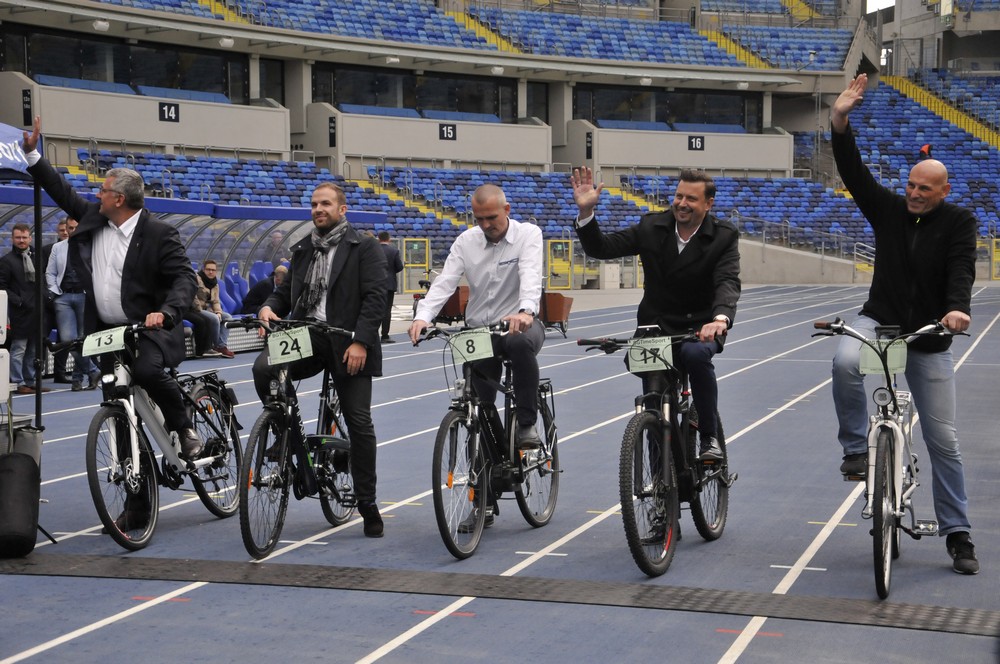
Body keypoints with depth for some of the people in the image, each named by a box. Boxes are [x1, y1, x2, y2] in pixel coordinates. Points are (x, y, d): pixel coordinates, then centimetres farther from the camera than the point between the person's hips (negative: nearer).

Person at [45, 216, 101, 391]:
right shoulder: (58, 248, 14)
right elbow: (50, 273, 15)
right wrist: (55, 292, 2)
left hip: (85, 296, -2)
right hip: (63, 297, 2)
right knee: (68, 339, -9)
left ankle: (77, 377, 13)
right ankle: (92, 371, 1)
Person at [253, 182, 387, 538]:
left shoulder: (364, 247, 0)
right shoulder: (302, 249, 18)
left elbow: (375, 296, -8)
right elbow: (286, 290, 21)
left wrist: (361, 342, -18)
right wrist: (269, 306, -3)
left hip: (348, 344, -4)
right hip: (305, 336, 4)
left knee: (359, 423, -1)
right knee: (263, 368, -26)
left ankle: (367, 503, 10)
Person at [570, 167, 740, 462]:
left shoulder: (724, 236, -10)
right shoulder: (652, 227, -3)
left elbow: (728, 282, -24)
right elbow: (602, 248, -4)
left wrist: (720, 318, -45)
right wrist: (586, 212, -22)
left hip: (701, 326, -2)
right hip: (656, 325, 3)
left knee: (696, 354, -35)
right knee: (654, 404, -11)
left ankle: (709, 437, -18)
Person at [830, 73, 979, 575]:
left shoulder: (959, 223, -5)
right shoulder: (889, 210, 2)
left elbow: (961, 269, -20)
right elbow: (853, 172, -6)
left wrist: (957, 308, -40)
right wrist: (840, 121, -19)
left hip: (929, 338, -1)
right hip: (880, 320, 1)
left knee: (944, 441, 0)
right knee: (845, 362, -36)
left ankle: (958, 535, 10)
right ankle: (856, 449, -16)